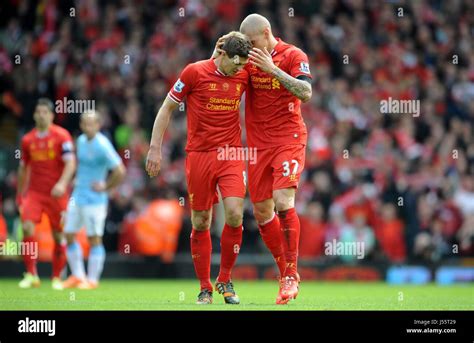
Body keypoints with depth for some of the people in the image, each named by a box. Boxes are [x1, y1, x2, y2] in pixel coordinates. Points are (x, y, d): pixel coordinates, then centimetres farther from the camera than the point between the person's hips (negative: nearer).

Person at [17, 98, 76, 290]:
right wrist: (19, 194, 20)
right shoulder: (28, 140, 8)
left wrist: (62, 183, -28)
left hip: (57, 194, -2)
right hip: (34, 192, 2)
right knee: (27, 228, -16)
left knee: (59, 236, 3)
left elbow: (70, 163, -12)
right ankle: (31, 275, -8)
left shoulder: (62, 136, -4)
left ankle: (57, 278, 17)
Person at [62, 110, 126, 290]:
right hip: (77, 197, 8)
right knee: (69, 235, 8)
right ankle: (77, 276, 17)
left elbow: (120, 171, -19)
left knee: (94, 239, -2)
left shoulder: (103, 146, -16)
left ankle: (92, 279, 3)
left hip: (94, 199, -8)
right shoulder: (81, 141, 8)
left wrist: (105, 187, -11)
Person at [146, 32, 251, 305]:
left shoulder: (244, 76, 4)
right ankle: (205, 289, 15)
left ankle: (225, 280, 6)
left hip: (232, 154, 2)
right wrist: (155, 148, -2)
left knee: (235, 215, -14)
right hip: (199, 155, -2)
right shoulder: (195, 72, -5)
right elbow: (167, 108, 3)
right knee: (200, 223, 2)